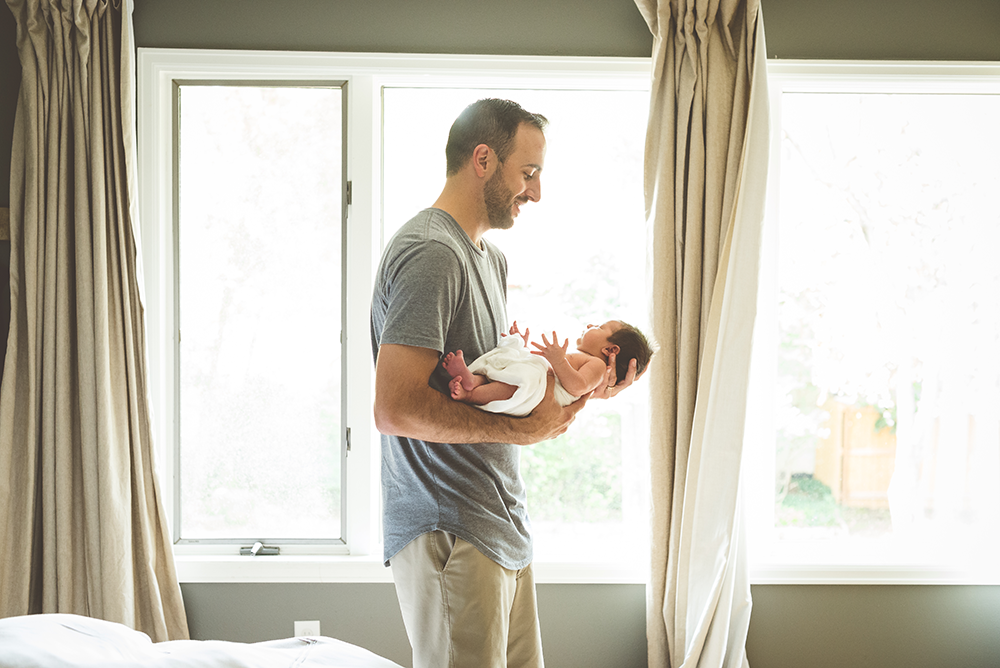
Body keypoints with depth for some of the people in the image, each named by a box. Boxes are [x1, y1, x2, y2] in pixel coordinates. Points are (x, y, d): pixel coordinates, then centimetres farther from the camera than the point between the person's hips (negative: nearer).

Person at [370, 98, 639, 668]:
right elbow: (395, 409, -23)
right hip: (452, 536, -10)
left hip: (504, 529, 10)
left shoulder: (491, 257, 19)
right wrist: (520, 428, -17)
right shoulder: (431, 253, -16)